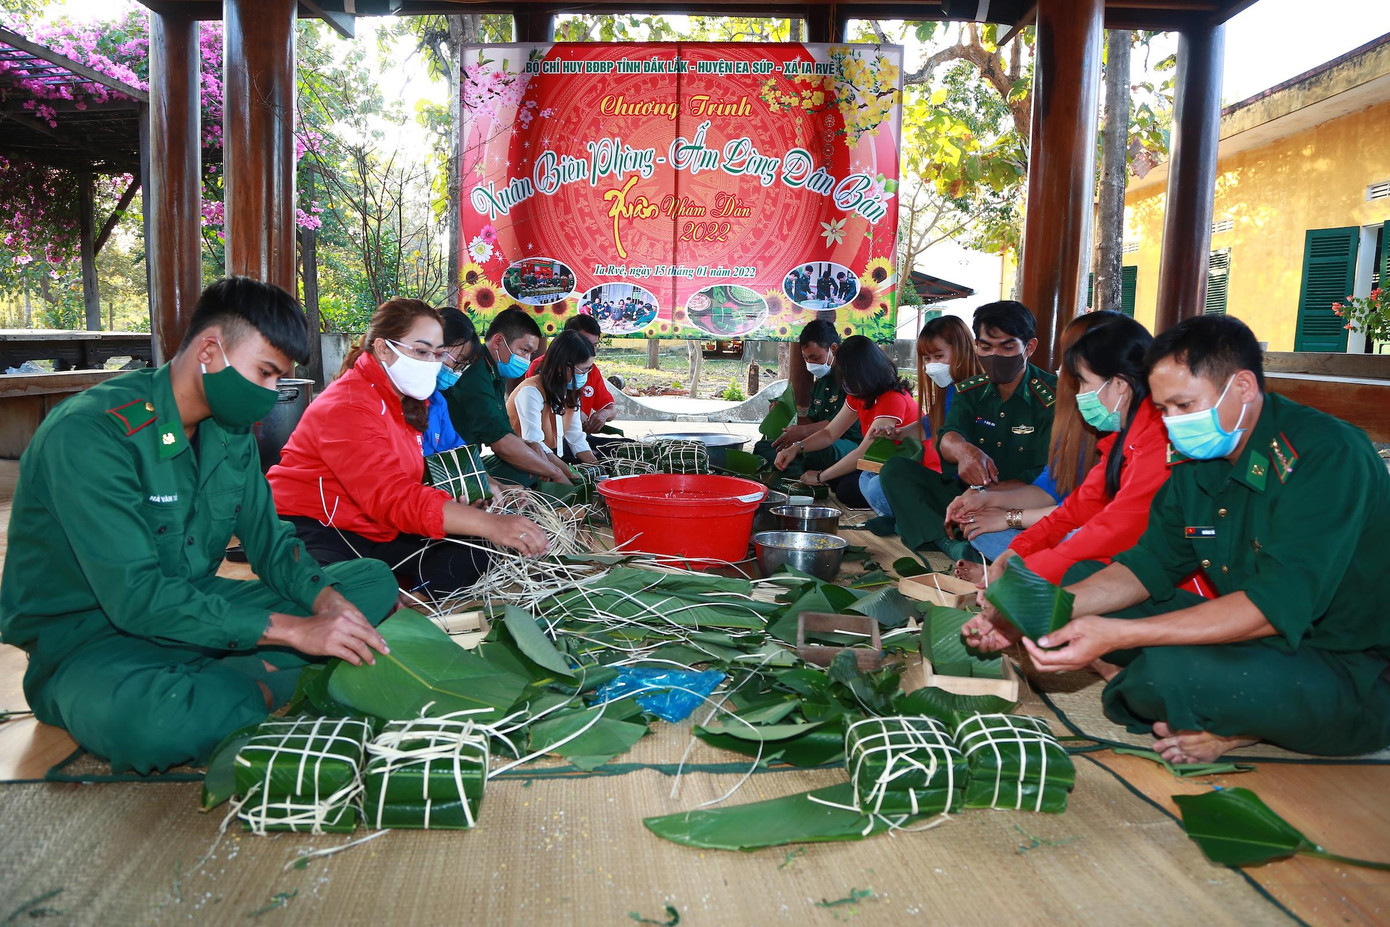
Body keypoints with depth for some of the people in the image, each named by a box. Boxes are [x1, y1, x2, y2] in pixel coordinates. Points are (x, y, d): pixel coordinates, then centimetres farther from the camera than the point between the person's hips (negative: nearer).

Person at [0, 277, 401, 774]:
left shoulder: (231, 428, 2)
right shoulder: (91, 433, -23)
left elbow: (270, 542, 5)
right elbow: (136, 597, -29)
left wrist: (325, 598, -17)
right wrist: (294, 630, -33)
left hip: (194, 606, 7)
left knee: (374, 581, -4)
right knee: (145, 720, -43)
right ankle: (276, 685, -13)